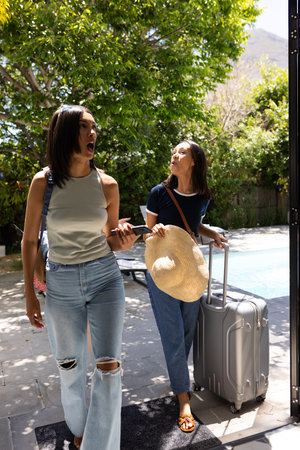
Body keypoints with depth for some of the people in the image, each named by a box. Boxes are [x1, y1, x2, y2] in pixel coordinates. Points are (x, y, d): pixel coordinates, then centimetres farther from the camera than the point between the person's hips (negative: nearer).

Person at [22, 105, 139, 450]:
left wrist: (124, 242, -18)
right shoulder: (43, 182, -8)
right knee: (70, 367, 16)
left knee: (108, 366, -2)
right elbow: (29, 241, 0)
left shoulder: (107, 185, -5)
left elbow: (110, 241, 6)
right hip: (61, 282, 0)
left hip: (105, 277, 0)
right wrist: (30, 296, 2)